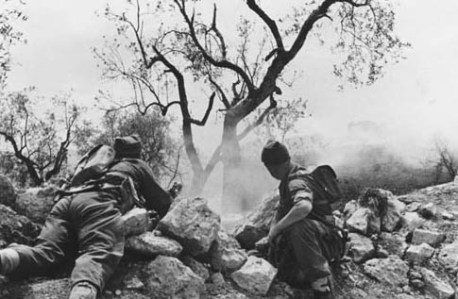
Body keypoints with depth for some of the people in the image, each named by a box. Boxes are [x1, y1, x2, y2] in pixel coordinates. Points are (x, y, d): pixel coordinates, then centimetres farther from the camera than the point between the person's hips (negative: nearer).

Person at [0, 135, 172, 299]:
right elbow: (161, 202, 34)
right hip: (99, 203, -5)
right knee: (99, 253, -28)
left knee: (44, 252, -12)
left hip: (70, 198, 6)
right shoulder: (139, 166, 31)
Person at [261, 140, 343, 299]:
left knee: (298, 227, -39)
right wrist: (272, 230, 2)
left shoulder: (297, 180, -20)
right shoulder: (287, 180, 13)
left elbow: (304, 206, -42)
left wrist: (276, 229, -30)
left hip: (327, 239, -10)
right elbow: (281, 209, 22)